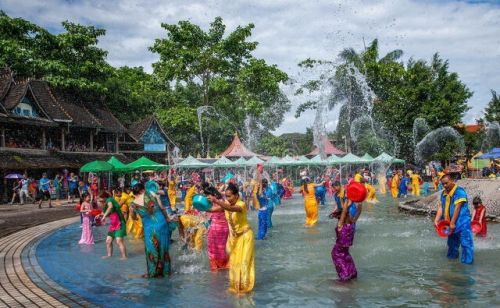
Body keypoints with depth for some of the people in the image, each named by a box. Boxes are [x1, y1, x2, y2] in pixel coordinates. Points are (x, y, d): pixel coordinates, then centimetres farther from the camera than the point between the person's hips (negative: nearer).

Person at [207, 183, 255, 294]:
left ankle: (245, 287, 12)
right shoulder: (226, 204, -7)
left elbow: (231, 208, -48)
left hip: (244, 235, -7)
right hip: (233, 236, 7)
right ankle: (235, 286, 27)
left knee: (244, 261, -1)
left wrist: (216, 201, -60)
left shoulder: (241, 204, -28)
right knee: (233, 261, 13)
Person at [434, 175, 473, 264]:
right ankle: (451, 257, 34)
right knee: (452, 243, 20)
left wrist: (452, 223, -21)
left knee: (466, 243, -9)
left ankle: (467, 262, -6)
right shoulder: (443, 193, 10)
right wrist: (436, 220, -7)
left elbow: (457, 208, -18)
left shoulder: (459, 191, -14)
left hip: (462, 223, -8)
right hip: (450, 224, 8)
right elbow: (441, 207, 6)